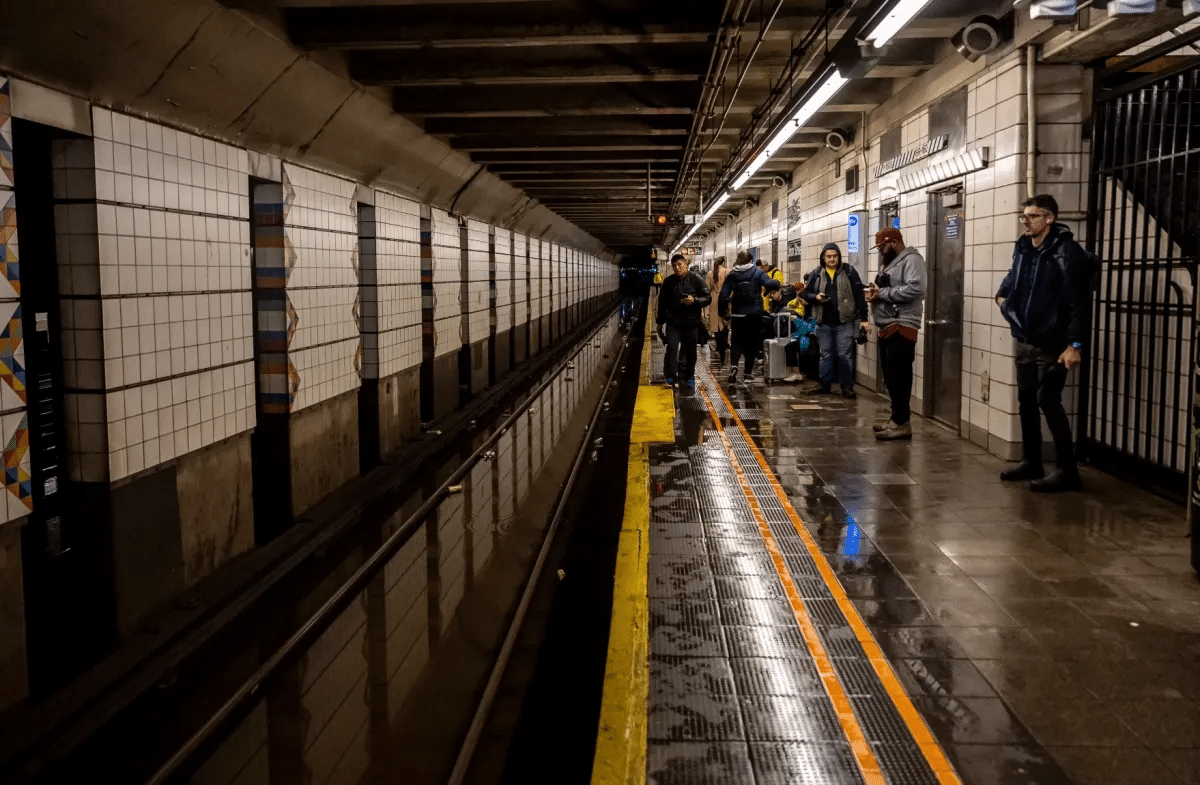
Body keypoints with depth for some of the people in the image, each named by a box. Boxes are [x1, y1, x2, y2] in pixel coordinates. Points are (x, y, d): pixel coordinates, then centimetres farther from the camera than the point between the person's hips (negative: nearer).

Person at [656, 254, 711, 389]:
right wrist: (660, 321, 11)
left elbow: (708, 298, -4)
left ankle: (689, 376, 26)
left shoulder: (696, 280, -5)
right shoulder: (668, 281, 2)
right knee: (672, 348, -12)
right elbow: (662, 302, 10)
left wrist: (695, 300, -22)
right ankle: (670, 376, -2)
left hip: (691, 322, 0)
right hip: (673, 322, 1)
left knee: (690, 352, 9)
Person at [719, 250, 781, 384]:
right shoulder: (758, 272, -3)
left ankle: (733, 364, -17)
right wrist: (776, 282, 2)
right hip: (754, 314, 0)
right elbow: (771, 284, -20)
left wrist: (722, 310, 4)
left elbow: (723, 295, -6)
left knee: (736, 341, 11)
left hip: (737, 314, 0)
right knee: (752, 343, 11)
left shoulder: (731, 275, 0)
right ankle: (747, 374, 12)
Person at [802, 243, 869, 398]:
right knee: (826, 355, 11)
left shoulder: (849, 272, 0)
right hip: (823, 322, 3)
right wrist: (816, 297, -12)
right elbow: (806, 293, 11)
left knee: (845, 355, 0)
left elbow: (859, 296, -2)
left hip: (845, 322, -3)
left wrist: (864, 318, -5)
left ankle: (847, 386, 9)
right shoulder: (816, 274, 7)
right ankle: (825, 385, 20)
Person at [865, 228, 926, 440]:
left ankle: (902, 422, -8)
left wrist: (882, 293, -17)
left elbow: (915, 289, -22)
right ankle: (896, 418, 19)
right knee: (890, 376, 11)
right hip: (886, 328, 10)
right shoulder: (888, 263, 22)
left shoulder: (911, 260, -7)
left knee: (898, 377, -11)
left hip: (902, 327, -10)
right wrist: (875, 294, 4)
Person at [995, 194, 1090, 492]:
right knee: (1026, 400, 12)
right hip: (1025, 341, 8)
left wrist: (1074, 344, -23)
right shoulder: (1023, 248, 8)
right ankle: (1031, 462, 24)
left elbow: (1077, 300, -19)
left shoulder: (1066, 252, -16)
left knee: (1048, 401, -9)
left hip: (1052, 344, -8)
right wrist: (1003, 294, 16)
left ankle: (1067, 470, -1)